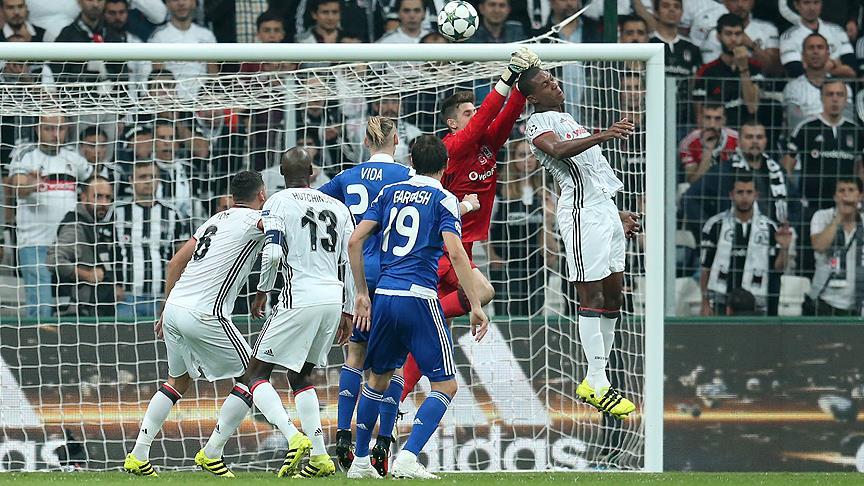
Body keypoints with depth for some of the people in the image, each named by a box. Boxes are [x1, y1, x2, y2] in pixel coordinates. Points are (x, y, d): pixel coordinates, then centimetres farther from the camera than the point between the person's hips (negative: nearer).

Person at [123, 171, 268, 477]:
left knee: (178, 381, 23)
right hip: (204, 315, -8)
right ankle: (211, 454, 3)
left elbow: (175, 263, 20)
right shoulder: (253, 220, -1)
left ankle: (138, 455, 18)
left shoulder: (215, 220, 21)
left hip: (175, 307, 8)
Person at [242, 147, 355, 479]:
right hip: (334, 299, 6)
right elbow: (351, 262, 13)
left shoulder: (278, 203, -1)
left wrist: (262, 292, 2)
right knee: (300, 376, 22)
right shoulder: (338, 207, 16)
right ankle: (319, 458, 12)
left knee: (256, 375, 2)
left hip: (301, 297, -6)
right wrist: (348, 312, 19)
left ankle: (294, 438, -20)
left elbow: (273, 252, -13)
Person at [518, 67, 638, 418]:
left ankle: (594, 380, 12)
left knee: (613, 294, 8)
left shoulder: (565, 118, 24)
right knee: (591, 296, -11)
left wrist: (619, 217, 30)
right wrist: (603, 136, -41)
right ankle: (598, 386, -13)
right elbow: (559, 150, -27)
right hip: (582, 211, -10)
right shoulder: (538, 122, -6)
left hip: (604, 207, 10)